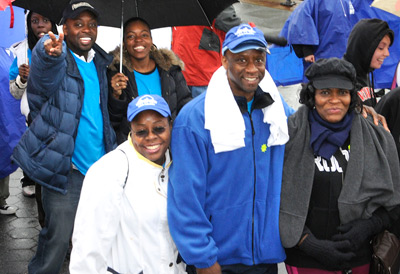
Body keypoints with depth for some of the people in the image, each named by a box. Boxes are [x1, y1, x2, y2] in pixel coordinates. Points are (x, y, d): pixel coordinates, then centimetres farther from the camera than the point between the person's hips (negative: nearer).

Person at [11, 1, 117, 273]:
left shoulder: (99, 61, 12)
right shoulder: (54, 58, -9)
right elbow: (45, 79, -35)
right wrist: (50, 55, -58)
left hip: (99, 165, 6)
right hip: (64, 167, -6)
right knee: (58, 238, -6)